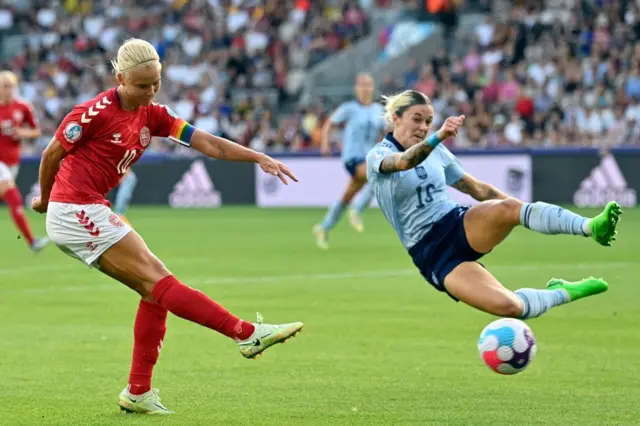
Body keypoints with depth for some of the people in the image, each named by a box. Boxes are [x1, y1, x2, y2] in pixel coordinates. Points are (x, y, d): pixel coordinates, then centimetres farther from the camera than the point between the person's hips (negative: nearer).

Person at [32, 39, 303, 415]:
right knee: (156, 279, -12)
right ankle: (247, 334, -17)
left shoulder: (153, 115, 7)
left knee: (154, 290, 3)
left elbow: (207, 143, 1)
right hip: (76, 211, -9)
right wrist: (46, 199, 10)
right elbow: (52, 153, -5)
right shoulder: (97, 112, -15)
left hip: (90, 213, 9)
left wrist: (259, 157, -9)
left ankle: (138, 392, 7)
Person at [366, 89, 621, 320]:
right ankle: (563, 293, -6)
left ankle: (591, 227, -42)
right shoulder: (378, 156, -4)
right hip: (432, 255, -4)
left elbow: (478, 189, 21)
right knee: (508, 307, -29)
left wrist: (529, 211, 16)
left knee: (508, 208, -34)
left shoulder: (435, 151, 14)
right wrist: (438, 136, -47)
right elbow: (404, 162, -29)